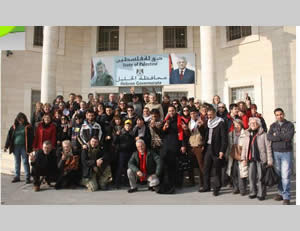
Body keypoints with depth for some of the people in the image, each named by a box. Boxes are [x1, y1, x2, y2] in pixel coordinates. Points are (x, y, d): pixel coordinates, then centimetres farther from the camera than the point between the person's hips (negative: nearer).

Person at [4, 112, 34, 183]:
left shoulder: (28, 127, -3)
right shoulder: (14, 127, 7)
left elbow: (31, 138, -7)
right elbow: (9, 136, 8)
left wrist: (30, 148, -13)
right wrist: (6, 146, 2)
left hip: (24, 147, -4)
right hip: (15, 147, 4)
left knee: (25, 162, -2)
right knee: (17, 162, 12)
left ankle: (27, 177, 4)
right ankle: (16, 176, 23)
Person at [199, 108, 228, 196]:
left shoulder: (220, 123, -8)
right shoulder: (208, 123, 12)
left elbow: (224, 138, -11)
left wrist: (222, 151, -16)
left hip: (216, 149, -6)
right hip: (208, 148, 6)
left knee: (217, 170, 1)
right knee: (206, 168, 10)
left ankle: (216, 188, 13)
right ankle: (206, 186, 21)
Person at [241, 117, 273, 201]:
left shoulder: (263, 134, -2)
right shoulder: (248, 135, 13)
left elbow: (268, 147, -4)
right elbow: (244, 147, 13)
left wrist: (269, 160, -8)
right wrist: (243, 158, 5)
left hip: (261, 159, -4)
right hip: (251, 159, 4)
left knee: (260, 177, 1)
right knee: (251, 176, 8)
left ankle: (261, 194, 13)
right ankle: (253, 192, 21)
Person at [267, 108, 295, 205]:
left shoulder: (290, 125, 2)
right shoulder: (273, 125, 10)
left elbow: (289, 136, -14)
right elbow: (269, 137, -6)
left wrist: (277, 135, -5)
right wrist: (283, 137, -12)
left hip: (286, 153, -3)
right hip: (275, 152, 3)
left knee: (285, 176, -7)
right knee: (278, 175, 9)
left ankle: (286, 197, 0)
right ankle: (281, 193, 22)